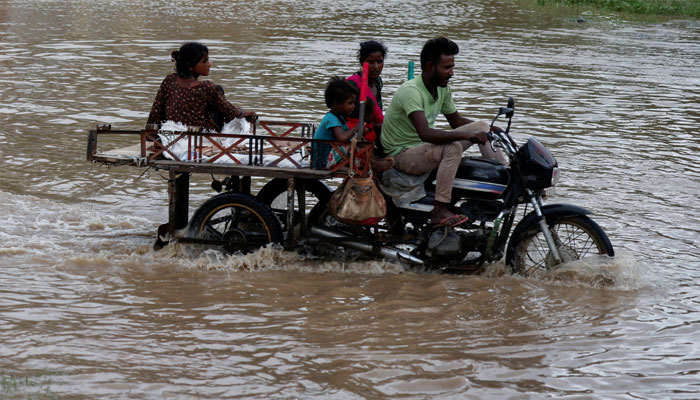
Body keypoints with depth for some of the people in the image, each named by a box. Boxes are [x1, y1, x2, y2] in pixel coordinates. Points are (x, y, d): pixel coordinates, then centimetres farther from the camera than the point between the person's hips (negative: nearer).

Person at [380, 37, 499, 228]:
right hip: (402, 153, -9)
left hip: (425, 147, 9)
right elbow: (425, 133, -38)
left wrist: (491, 129, 2)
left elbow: (456, 120, 17)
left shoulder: (442, 89, 3)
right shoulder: (410, 91, -26)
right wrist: (468, 135, -42)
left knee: (482, 126, 3)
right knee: (453, 147, -36)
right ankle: (439, 211, -37)